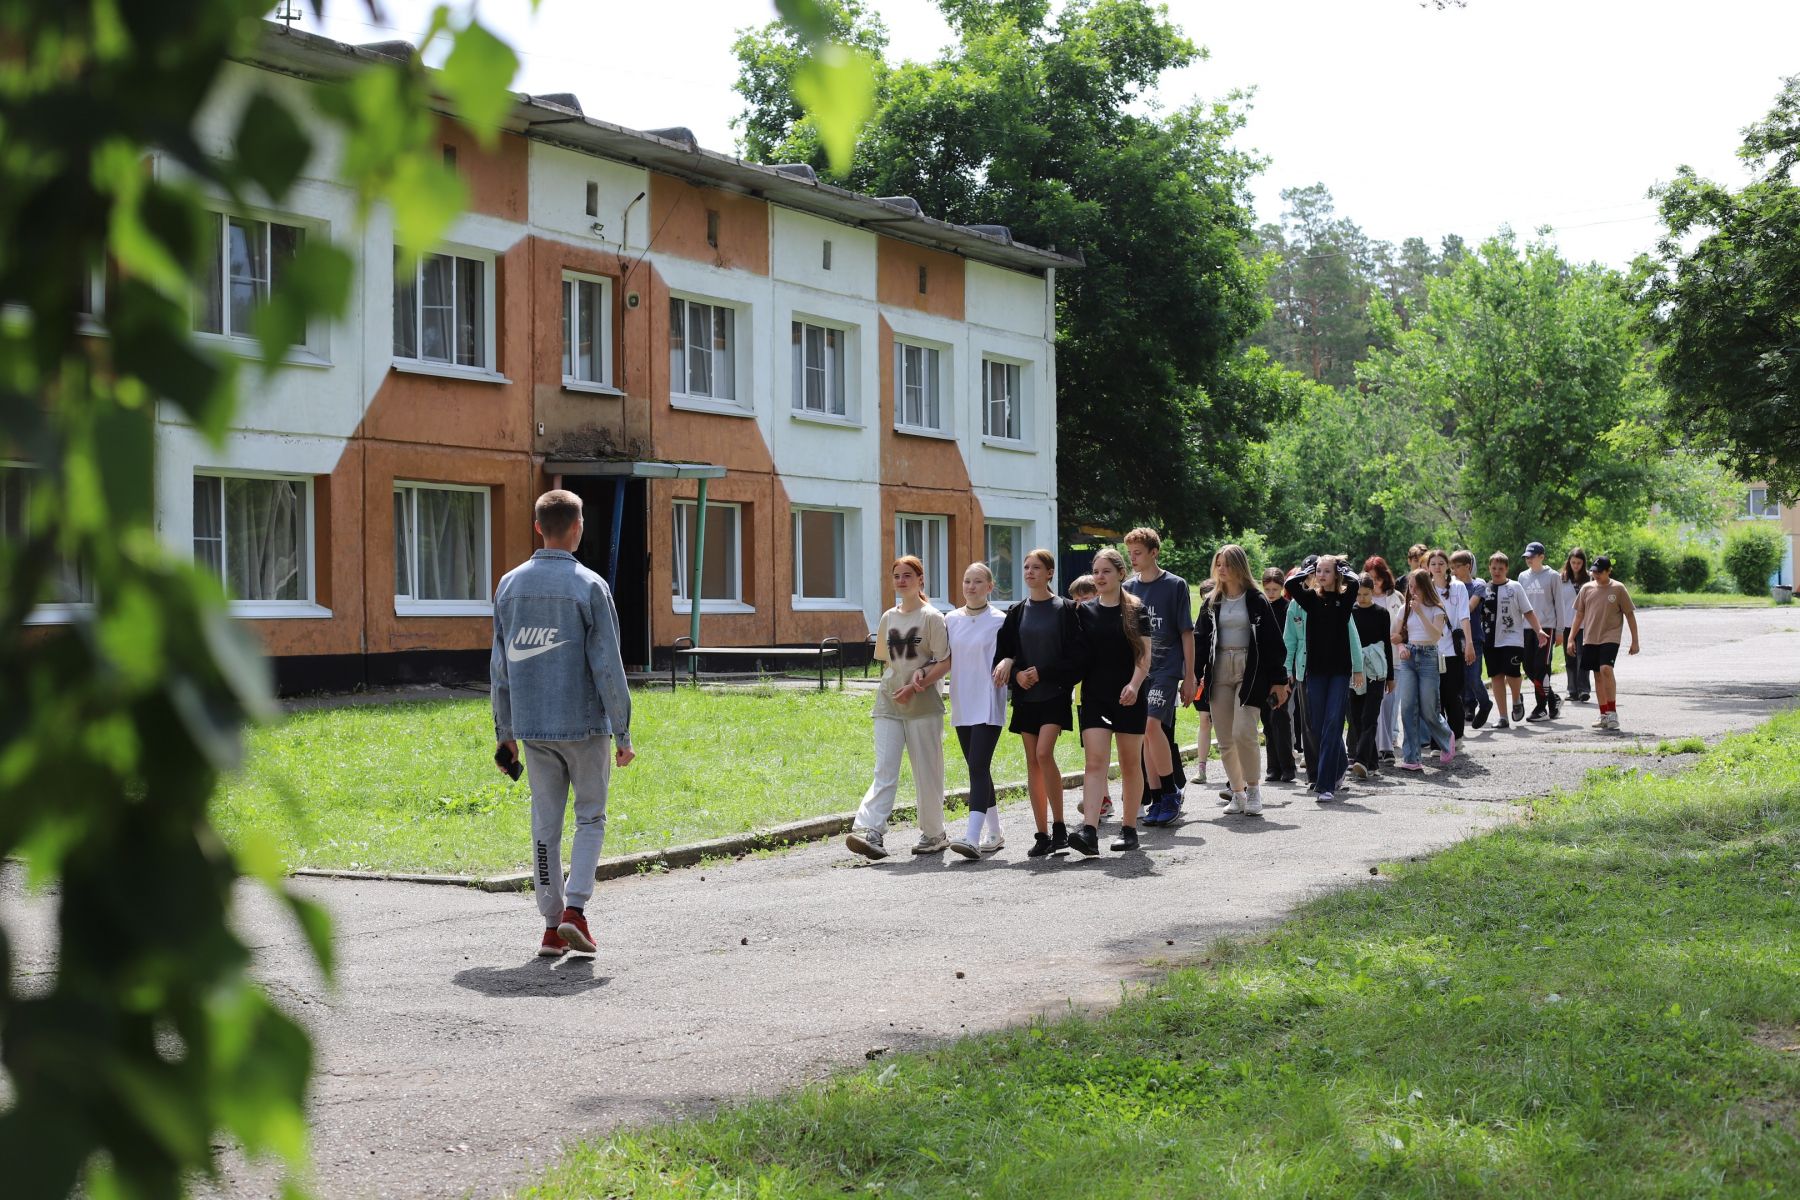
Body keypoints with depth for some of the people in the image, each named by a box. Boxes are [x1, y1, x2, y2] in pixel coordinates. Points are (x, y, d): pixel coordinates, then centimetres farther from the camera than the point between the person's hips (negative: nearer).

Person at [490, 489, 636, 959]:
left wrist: (505, 733, 15)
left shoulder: (509, 585, 6)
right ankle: (574, 908, -5)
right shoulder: (589, 587, -8)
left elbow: (500, 666, 8)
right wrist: (623, 734, -5)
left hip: (532, 726, 4)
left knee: (545, 823, 9)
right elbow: (607, 666, -10)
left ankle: (552, 925, 9)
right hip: (585, 725, -4)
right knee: (590, 818, 10)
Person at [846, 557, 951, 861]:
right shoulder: (888, 618, 13)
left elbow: (945, 663, -6)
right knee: (884, 770, -8)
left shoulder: (931, 617, -2)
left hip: (923, 706, -4)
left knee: (927, 772, 4)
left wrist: (915, 685, -16)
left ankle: (933, 834, 16)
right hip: (888, 704, 4)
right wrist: (910, 675, -2)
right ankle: (870, 831, -21)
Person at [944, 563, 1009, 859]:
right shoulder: (951, 620, 10)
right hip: (962, 705, 6)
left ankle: (973, 837, -23)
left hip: (989, 706, -6)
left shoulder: (1000, 621, -3)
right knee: (977, 769, 12)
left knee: (978, 767, -16)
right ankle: (993, 833, 22)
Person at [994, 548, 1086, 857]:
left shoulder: (1065, 609, -2)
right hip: (1025, 695, 4)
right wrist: (1016, 673, -9)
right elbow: (1002, 653, 10)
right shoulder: (1016, 612, 10)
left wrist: (1042, 672, -13)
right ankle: (1042, 835, 8)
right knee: (1032, 762, 4)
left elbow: (1077, 656, -6)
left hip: (1055, 693, -4)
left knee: (1044, 753, -19)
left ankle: (1059, 825, -7)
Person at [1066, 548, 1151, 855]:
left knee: (1130, 764, 7)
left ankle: (1129, 828, 18)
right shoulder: (1085, 611, 8)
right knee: (1094, 761, -11)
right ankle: (1089, 831, -22)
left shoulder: (1135, 611, 1)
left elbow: (1144, 656, -5)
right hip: (1094, 698, 1)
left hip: (1129, 699, -1)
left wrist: (1134, 685, -20)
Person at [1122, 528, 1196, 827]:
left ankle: (1171, 792, -8)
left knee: (1151, 725, -20)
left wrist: (1189, 677, -4)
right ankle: (1158, 801, 9)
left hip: (1166, 668, -5)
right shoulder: (1128, 588, 10)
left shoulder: (1175, 586, -2)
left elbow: (1186, 634, -1)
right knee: (1145, 736, 4)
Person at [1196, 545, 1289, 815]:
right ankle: (1237, 792, 15)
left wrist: (1278, 678, -3)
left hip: (1249, 672, -4)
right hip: (1218, 673, 4)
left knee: (1243, 732, -17)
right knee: (1225, 740, 4)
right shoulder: (1212, 602, 11)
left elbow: (1273, 640, 0)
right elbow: (1200, 640, 11)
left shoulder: (1256, 600, 0)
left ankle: (1253, 788, -1)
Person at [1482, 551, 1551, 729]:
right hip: (1491, 640, 3)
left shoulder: (1515, 587, 1)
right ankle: (1502, 717, 9)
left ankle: (1517, 700, 16)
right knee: (1496, 676, 2)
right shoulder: (1485, 588, 7)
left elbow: (1528, 611, 2)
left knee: (1512, 673, -16)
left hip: (1512, 639, -3)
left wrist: (1538, 630, -9)